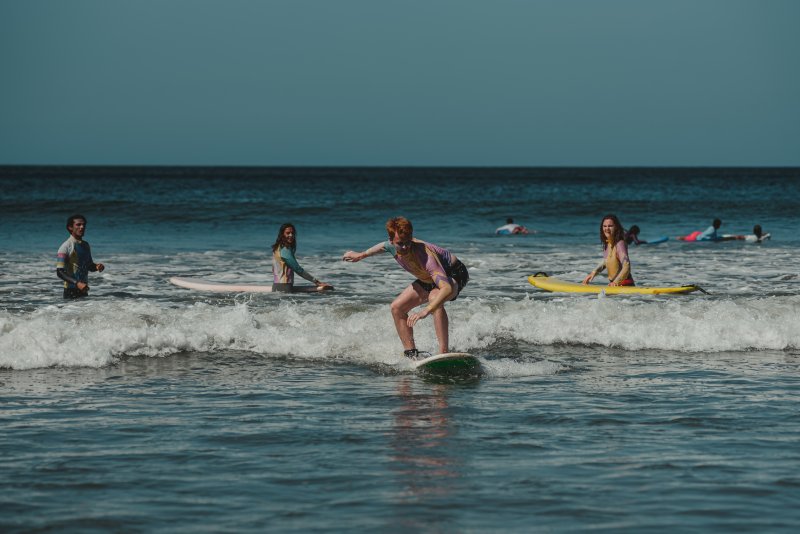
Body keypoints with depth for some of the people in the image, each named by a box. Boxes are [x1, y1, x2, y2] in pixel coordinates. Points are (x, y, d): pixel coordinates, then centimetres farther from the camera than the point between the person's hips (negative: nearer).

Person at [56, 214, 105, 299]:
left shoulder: (86, 246, 11)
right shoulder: (66, 247, -10)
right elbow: (60, 272, -16)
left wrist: (97, 267, -1)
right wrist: (77, 283, -26)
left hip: (84, 290, 6)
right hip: (71, 291, -6)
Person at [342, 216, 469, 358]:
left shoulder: (424, 255, -42)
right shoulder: (393, 247, -20)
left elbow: (447, 288, -54)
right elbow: (384, 246, 10)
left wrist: (425, 311, -64)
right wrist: (361, 255, 25)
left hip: (454, 274, -8)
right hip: (429, 278, 8)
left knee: (434, 298, -39)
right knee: (397, 308, 1)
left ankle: (444, 353, -41)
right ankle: (411, 354, 6)